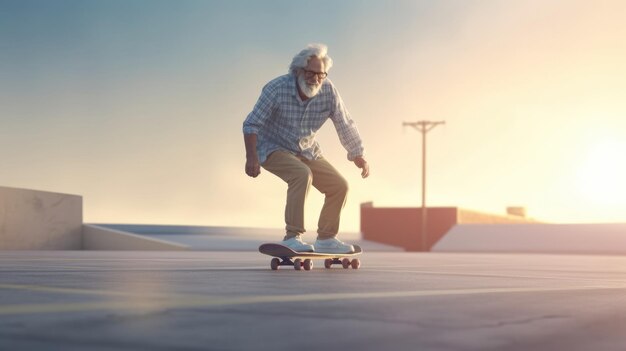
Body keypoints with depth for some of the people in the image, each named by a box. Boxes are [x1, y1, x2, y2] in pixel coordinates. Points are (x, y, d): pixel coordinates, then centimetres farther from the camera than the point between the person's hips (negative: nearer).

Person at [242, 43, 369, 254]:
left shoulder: (328, 91, -15)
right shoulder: (277, 89, -25)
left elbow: (344, 124, -4)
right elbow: (251, 124, -21)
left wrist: (358, 156, 1)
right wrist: (251, 157, -32)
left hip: (306, 151, 6)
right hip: (273, 149, -6)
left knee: (339, 186, -1)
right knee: (302, 174, -33)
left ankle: (326, 239, 15)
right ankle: (292, 237, -30)